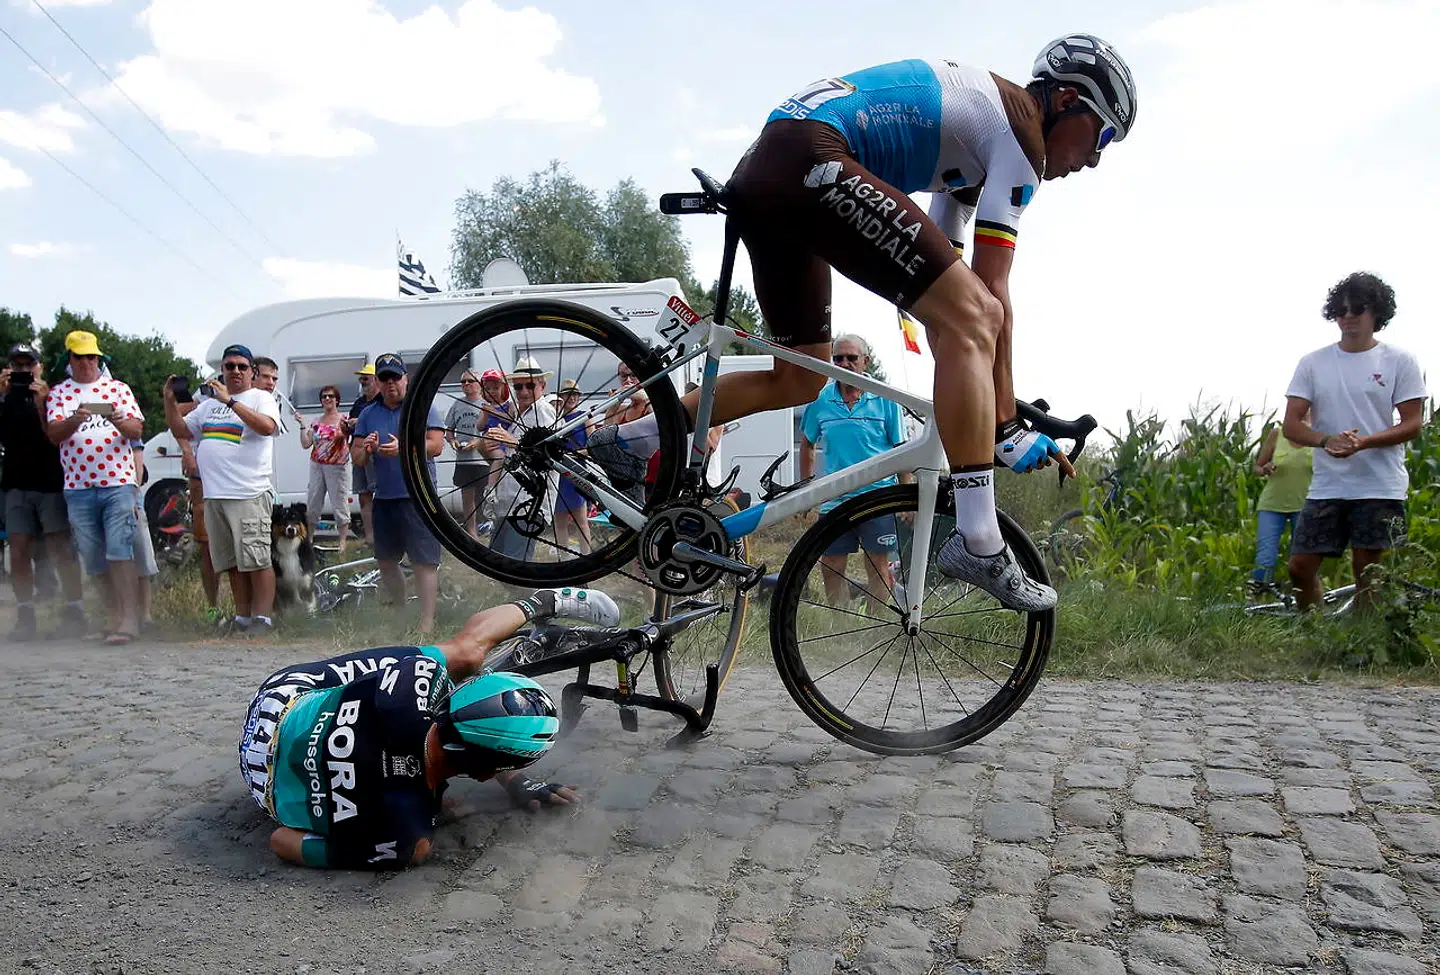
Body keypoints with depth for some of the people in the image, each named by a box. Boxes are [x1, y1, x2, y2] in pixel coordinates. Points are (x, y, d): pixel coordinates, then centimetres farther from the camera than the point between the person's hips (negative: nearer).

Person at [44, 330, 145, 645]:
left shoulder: (118, 388, 10)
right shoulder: (58, 393, 12)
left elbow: (137, 430, 4)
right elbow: (54, 434, 0)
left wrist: (119, 421, -18)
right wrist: (74, 421, -20)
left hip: (118, 481, -2)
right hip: (78, 487, 2)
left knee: (120, 552, -11)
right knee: (94, 558, 7)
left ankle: (129, 621, -12)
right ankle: (115, 616, 17)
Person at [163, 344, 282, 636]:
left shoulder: (261, 398, 1)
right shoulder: (209, 403, 22)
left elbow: (267, 426, -19)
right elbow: (181, 431, 26)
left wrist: (230, 401, -21)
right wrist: (170, 401, 12)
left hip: (249, 494, -7)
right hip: (214, 495, 7)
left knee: (256, 560, -8)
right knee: (233, 564, 11)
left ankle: (263, 617, -3)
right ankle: (242, 617, 19)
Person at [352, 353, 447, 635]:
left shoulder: (423, 407, 1)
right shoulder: (368, 414, 14)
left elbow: (436, 445, -10)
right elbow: (357, 458, 12)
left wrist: (403, 449, -24)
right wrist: (366, 450, -11)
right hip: (384, 498, 6)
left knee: (424, 561, -9)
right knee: (386, 561, 14)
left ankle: (427, 622, -9)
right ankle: (400, 612, 31)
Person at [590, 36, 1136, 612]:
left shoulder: (974, 115, 29)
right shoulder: (1021, 129, 1)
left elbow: (940, 287, 28)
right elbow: (992, 294, -6)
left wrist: (963, 402, 28)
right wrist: (1005, 423, -1)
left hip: (759, 175, 11)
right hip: (810, 159, -11)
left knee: (800, 379, 18)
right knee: (973, 315, -14)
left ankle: (617, 441, 22)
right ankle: (977, 545, -16)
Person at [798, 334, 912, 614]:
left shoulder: (885, 400, 0)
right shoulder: (820, 399, 4)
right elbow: (807, 445, 18)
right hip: (833, 499, 2)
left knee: (879, 567, 3)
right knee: (831, 568, 5)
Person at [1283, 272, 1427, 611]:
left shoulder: (1399, 361, 2)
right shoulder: (1313, 363, 7)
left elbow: (1412, 425, -2)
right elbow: (1291, 424, 2)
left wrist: (1363, 442, -19)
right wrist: (1327, 440, -19)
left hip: (1380, 489, -2)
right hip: (1326, 486, 3)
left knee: (1368, 572, -1)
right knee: (1300, 567, 2)